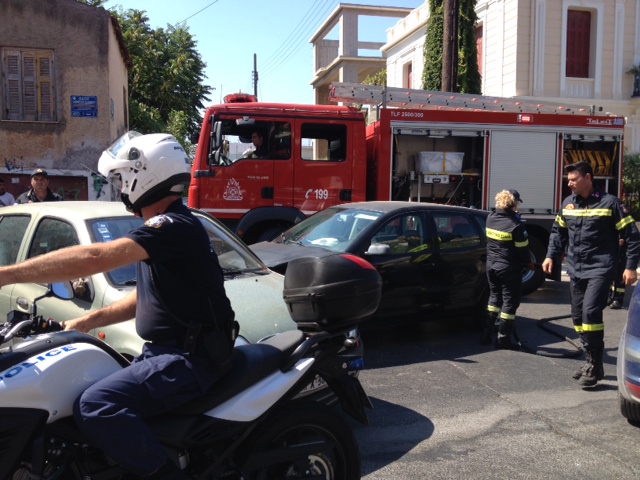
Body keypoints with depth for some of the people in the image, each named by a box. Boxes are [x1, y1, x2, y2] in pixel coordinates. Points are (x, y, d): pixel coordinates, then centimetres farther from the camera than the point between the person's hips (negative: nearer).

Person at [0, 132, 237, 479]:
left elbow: (94, 258, -29)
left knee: (95, 406, -26)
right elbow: (145, 297, 22)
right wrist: (89, 321, 13)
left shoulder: (173, 226, -17)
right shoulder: (165, 226, 16)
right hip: (170, 350, 11)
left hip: (188, 359, -11)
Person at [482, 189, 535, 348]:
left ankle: (487, 333, 20)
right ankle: (503, 339, 8)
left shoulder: (490, 218, -1)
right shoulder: (516, 225, -18)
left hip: (491, 266, 6)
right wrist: (529, 263, 6)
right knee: (510, 301, 5)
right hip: (509, 268, -6)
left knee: (494, 297, 20)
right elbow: (522, 249, -13)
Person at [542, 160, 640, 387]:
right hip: (575, 270, 7)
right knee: (578, 316, 10)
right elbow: (558, 231, 20)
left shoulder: (609, 202, -8)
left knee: (591, 312, -18)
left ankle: (595, 366, -6)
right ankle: (591, 360, 24)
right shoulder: (568, 203, 9)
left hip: (600, 269, -6)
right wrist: (551, 256, 7)